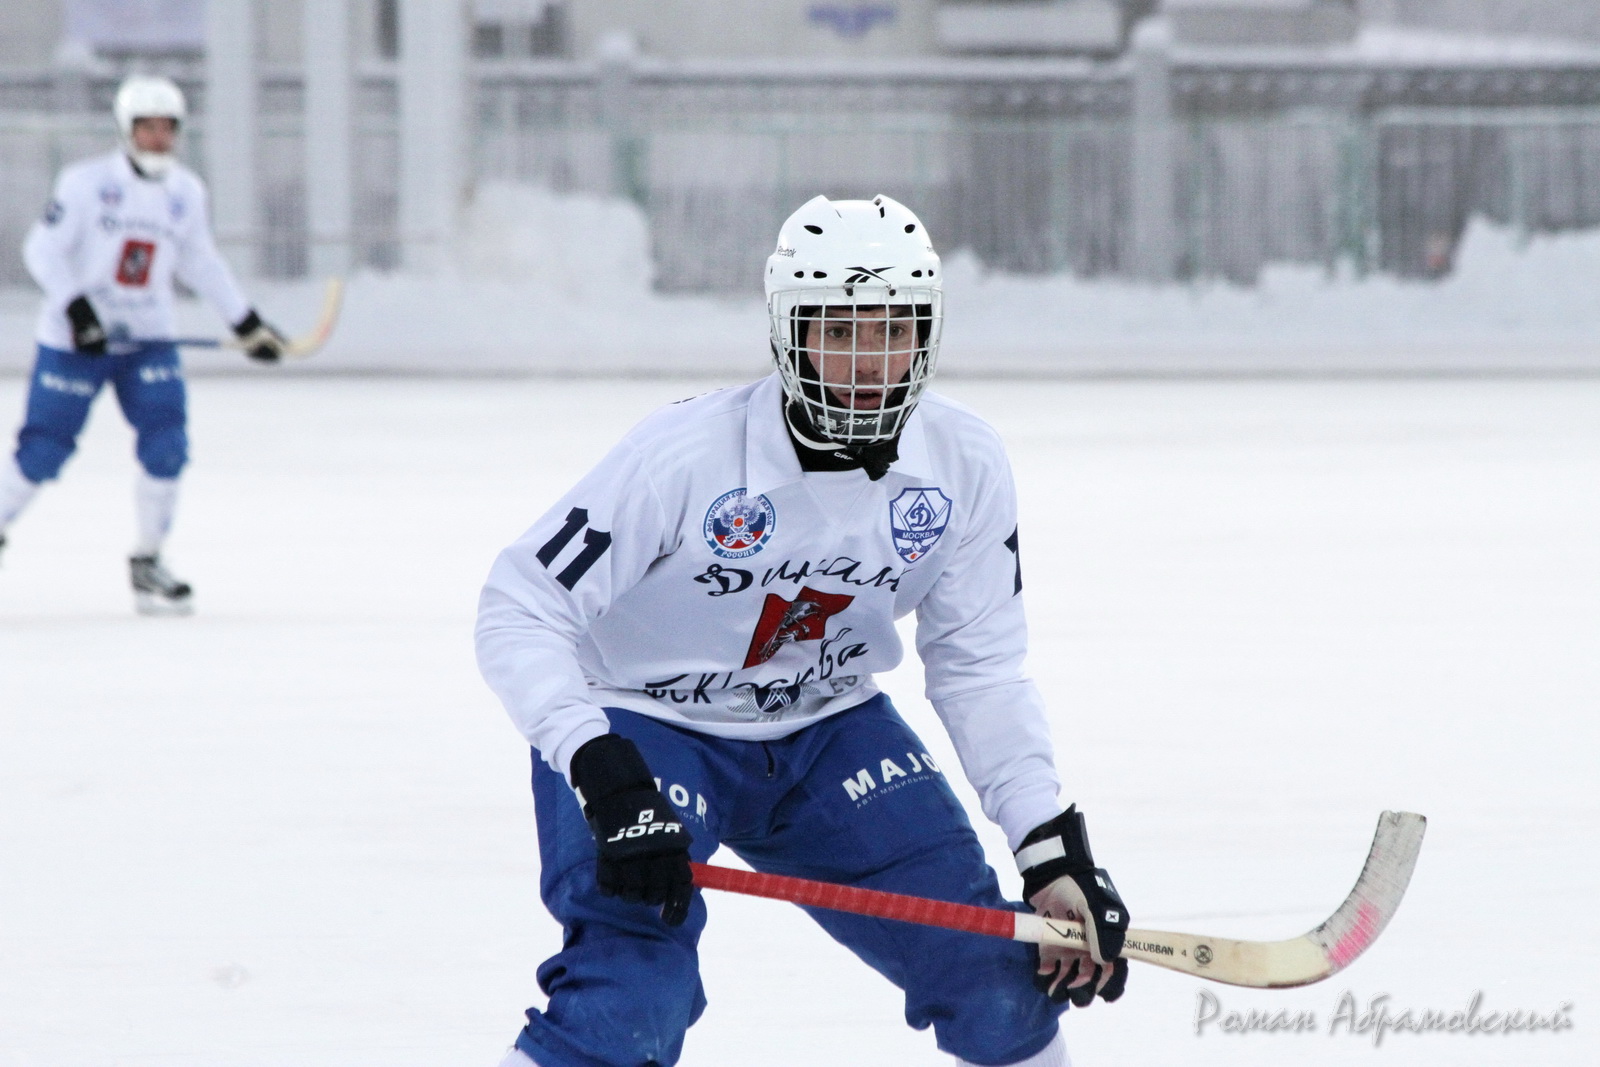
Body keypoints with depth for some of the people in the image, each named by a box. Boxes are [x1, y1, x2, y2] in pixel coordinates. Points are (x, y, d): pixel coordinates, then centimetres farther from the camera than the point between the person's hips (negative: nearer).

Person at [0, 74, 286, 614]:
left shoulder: (186, 192, 5)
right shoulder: (87, 182, -11)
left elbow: (199, 262, 18)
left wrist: (247, 323, 17)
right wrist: (75, 307, -24)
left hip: (147, 340, 4)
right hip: (74, 339, -4)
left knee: (166, 444, -10)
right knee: (44, 452, -5)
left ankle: (147, 563, 3)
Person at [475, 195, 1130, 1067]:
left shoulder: (963, 467, -13)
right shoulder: (687, 455, -28)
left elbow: (978, 669, -2)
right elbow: (520, 612, -27)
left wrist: (1054, 850, -9)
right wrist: (607, 779, -38)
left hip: (825, 730, 5)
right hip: (641, 731, -5)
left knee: (1000, 975, -3)